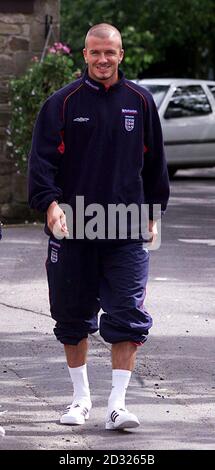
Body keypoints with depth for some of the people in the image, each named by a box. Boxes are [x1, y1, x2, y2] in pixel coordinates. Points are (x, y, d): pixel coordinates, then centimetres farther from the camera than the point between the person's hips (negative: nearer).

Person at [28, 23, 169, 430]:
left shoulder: (139, 102, 6)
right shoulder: (62, 103, 0)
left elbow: (154, 163, 16)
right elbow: (43, 159, -5)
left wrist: (153, 213, 15)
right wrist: (50, 203, -21)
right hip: (73, 228, 0)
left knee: (128, 316, -8)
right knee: (73, 316, 9)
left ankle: (117, 403, -7)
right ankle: (80, 396, 24)